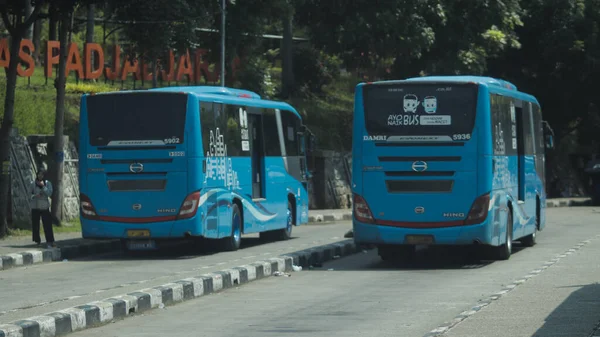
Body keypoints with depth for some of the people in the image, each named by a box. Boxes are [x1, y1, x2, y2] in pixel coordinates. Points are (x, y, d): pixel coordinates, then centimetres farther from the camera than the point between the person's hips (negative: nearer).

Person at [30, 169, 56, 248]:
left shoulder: (48, 183, 3)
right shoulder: (33, 183, 4)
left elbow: (49, 193, -8)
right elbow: (29, 194, 6)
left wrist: (43, 186, -15)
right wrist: (34, 196, -13)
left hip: (44, 207, -1)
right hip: (35, 207, 1)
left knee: (47, 224, -9)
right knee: (35, 225, 2)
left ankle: (50, 241, -10)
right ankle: (37, 241, 17)